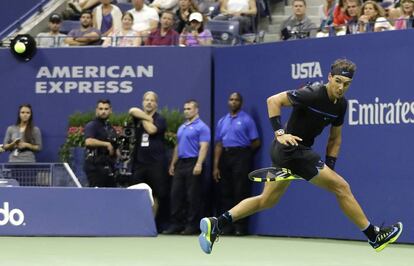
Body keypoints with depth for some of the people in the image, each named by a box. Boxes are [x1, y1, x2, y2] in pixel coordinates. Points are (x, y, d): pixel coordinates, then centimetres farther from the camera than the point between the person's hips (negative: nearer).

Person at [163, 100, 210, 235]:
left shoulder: (201, 127, -6)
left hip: (193, 163, -8)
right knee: (176, 194, 5)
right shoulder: (181, 128, 19)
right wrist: (173, 164, 18)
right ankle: (176, 224, 9)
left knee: (193, 196, -4)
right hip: (180, 164, 8)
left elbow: (204, 147, -14)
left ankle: (192, 225, 1)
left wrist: (199, 164, -23)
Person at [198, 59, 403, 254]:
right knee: (342, 187, -5)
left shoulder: (341, 104, 5)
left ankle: (215, 224, 16)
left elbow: (334, 138, 15)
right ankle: (375, 237, 4)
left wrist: (328, 169, 6)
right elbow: (273, 100, -19)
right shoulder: (312, 94, -20)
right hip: (292, 149, -9)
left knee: (266, 200, 17)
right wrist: (279, 132, -26)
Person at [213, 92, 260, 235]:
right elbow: (218, 145, 12)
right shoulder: (222, 121, 15)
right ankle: (227, 225, 11)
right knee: (225, 193, 6)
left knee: (241, 192, -7)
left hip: (241, 157, -5)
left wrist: (243, 150, 7)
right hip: (225, 157, 5)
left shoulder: (247, 120, 1)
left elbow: (256, 142, -1)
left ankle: (240, 226, -4)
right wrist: (216, 166, 6)